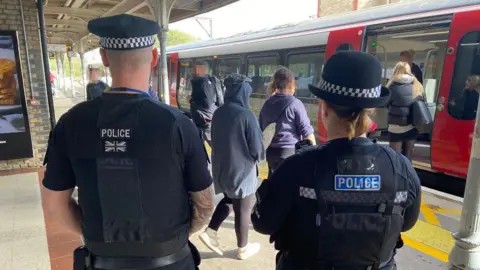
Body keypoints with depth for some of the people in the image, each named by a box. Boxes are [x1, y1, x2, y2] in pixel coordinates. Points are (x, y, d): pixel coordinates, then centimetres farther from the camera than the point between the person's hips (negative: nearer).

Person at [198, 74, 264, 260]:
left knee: (229, 200, 28)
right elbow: (257, 149, -18)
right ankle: (243, 249, 30)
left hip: (220, 168, 6)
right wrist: (261, 156, 4)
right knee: (243, 210, 13)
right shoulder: (246, 116, -22)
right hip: (242, 171, -6)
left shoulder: (218, 113, -2)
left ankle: (210, 231, 16)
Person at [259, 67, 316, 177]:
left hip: (272, 151, 6)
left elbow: (261, 128, 14)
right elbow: (307, 131, -10)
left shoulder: (268, 104, 6)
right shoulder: (295, 103, -11)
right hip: (291, 151, -6)